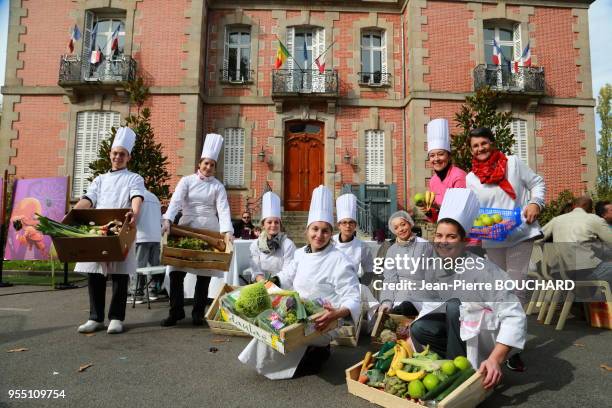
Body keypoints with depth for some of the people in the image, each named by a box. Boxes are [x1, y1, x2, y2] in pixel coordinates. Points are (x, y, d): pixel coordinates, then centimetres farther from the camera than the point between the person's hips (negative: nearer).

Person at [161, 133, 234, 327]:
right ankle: (176, 311, 8)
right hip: (186, 227, 0)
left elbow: (223, 209, -8)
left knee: (205, 272, 3)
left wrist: (228, 231, -23)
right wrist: (167, 220, -28)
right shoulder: (187, 181, 3)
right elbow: (176, 201, -11)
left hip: (209, 230, 0)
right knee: (176, 270, -5)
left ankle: (198, 313, 16)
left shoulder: (218, 186, 4)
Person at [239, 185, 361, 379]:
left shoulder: (339, 262, -16)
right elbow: (286, 278, 19)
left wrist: (338, 313, -40)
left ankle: (315, 354, 3)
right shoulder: (301, 254, 5)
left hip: (320, 326, -8)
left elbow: (353, 300, -20)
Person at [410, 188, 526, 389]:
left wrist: (495, 359, -36)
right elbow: (432, 305, 6)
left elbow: (515, 317, -29)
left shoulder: (482, 270, -27)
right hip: (460, 329, 6)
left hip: (487, 336, -5)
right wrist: (411, 336, -3)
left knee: (454, 305, -29)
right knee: (419, 329, -17)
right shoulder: (434, 271, -6)